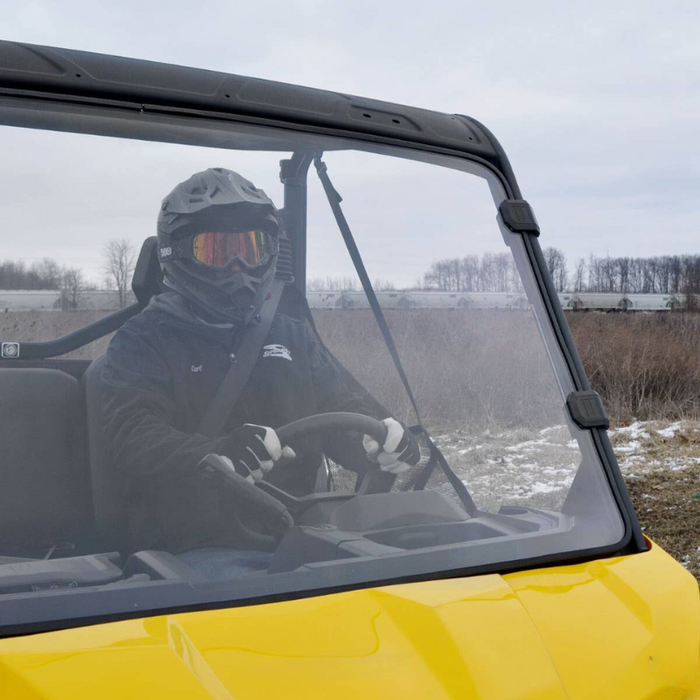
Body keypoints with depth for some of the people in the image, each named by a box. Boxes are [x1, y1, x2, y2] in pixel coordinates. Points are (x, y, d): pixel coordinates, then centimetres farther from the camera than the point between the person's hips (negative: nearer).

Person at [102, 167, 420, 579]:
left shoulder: (292, 337, 21)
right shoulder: (144, 341, 5)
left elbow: (343, 408, 13)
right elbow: (133, 434, -13)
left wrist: (385, 439, -13)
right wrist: (214, 454, -35)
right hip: (198, 552, -4)